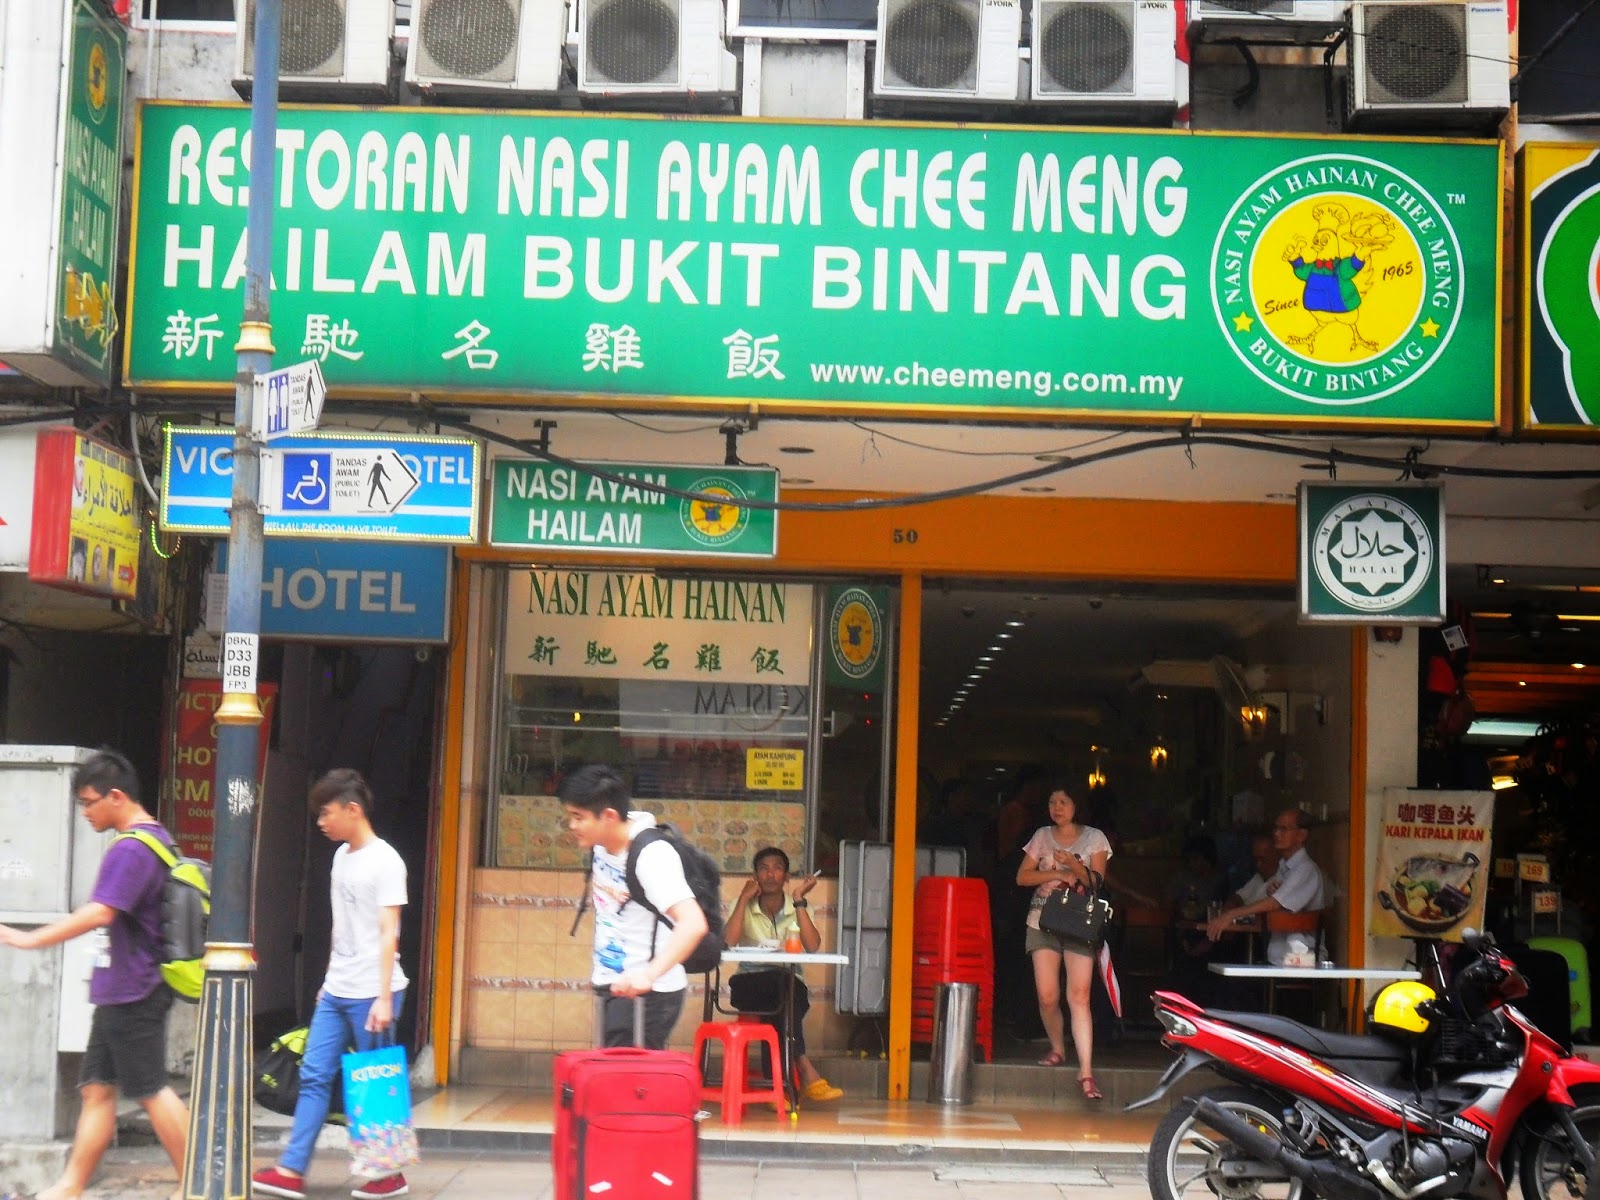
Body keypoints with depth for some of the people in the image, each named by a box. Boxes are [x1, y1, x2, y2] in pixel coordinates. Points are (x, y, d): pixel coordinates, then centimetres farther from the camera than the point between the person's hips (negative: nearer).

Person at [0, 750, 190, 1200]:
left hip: (131, 994, -10)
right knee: (97, 1089, 10)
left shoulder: (131, 849, -18)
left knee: (151, 1090, -3)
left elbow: (99, 913, -29)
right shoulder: (156, 839, 14)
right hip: (119, 992, 10)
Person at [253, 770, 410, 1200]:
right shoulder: (342, 856, 13)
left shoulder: (385, 861, -12)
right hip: (335, 992, 8)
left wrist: (384, 998, -20)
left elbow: (388, 933, -16)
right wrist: (330, 980, 19)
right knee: (314, 1076, 3)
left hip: (371, 995, -8)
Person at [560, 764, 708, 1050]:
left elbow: (693, 924, -37)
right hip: (613, 984, 9)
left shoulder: (652, 855, -25)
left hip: (649, 992, -9)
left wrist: (648, 975, -49)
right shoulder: (604, 839, -1)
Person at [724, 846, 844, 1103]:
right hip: (750, 986, -1)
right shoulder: (744, 907, 5)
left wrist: (798, 900, -12)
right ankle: (805, 1069, -40)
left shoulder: (798, 909, 7)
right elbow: (729, 942, -16)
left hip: (788, 990, 1)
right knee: (784, 983, -35)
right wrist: (744, 898, -11)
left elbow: (812, 946, -13)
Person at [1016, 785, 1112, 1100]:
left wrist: (1075, 866, -18)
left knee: (1079, 997, -13)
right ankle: (1058, 1050, 22)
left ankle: (1086, 1071, -17)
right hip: (1043, 921, 2)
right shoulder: (1042, 837, 11)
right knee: (1047, 997, -4)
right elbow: (1022, 877, 6)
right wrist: (1057, 875, -8)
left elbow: (1097, 882, 0)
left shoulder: (1094, 838, 7)